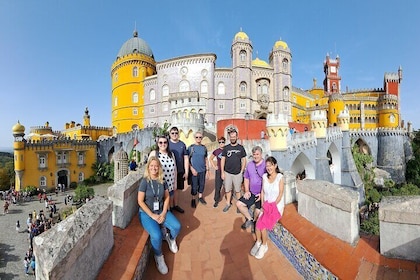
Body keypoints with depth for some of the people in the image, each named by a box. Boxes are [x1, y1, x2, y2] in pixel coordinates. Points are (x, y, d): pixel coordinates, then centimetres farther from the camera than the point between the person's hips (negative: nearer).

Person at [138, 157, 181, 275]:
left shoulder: (162, 181, -2)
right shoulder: (144, 181, -14)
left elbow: (167, 197, 3)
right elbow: (140, 201, -14)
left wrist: (163, 213, -8)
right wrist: (152, 215, -16)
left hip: (161, 211, 4)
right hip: (146, 213, -4)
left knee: (177, 226, -16)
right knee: (157, 235, -27)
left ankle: (170, 238, 21)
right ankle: (158, 256, 6)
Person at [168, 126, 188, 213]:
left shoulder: (182, 144, 2)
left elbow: (186, 159, 4)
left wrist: (186, 172, 1)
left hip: (180, 171, 3)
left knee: (176, 188, 15)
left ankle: (175, 205, 31)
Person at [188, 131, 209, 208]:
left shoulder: (204, 148, 5)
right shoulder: (191, 147, -5)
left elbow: (206, 160, 9)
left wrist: (207, 170, 7)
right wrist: (192, 169, -15)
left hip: (203, 170, 3)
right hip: (194, 171, -3)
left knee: (202, 185, 12)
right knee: (194, 186, 5)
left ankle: (200, 197, 32)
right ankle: (193, 199, 24)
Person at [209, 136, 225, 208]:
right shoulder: (216, 151, 0)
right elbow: (211, 159, 14)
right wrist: (214, 166, 5)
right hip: (219, 170, 1)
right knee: (217, 186, 5)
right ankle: (216, 201, 19)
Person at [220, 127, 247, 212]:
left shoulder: (241, 147, 0)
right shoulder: (226, 148, 1)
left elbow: (244, 160, 4)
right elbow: (222, 160, 3)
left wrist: (241, 171, -2)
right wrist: (222, 172, -1)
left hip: (237, 173, -1)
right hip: (227, 173, 1)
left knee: (237, 190, 7)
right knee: (227, 190, 9)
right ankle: (228, 203, 25)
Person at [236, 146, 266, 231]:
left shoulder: (266, 165, -14)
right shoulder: (249, 164, 5)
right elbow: (246, 179, 14)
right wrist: (246, 191, 4)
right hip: (251, 193, 6)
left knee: (258, 212, -15)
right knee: (239, 203, -2)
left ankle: (254, 221, 20)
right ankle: (249, 219, 18)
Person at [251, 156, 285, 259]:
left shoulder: (280, 177, -10)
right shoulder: (264, 176, 3)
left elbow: (280, 194, -11)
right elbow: (262, 191, 6)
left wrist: (272, 206, -15)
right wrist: (262, 205, -3)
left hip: (277, 206, -4)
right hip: (266, 205, 4)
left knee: (262, 224, -19)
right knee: (258, 223, -17)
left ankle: (264, 245, 2)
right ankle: (258, 242, 5)